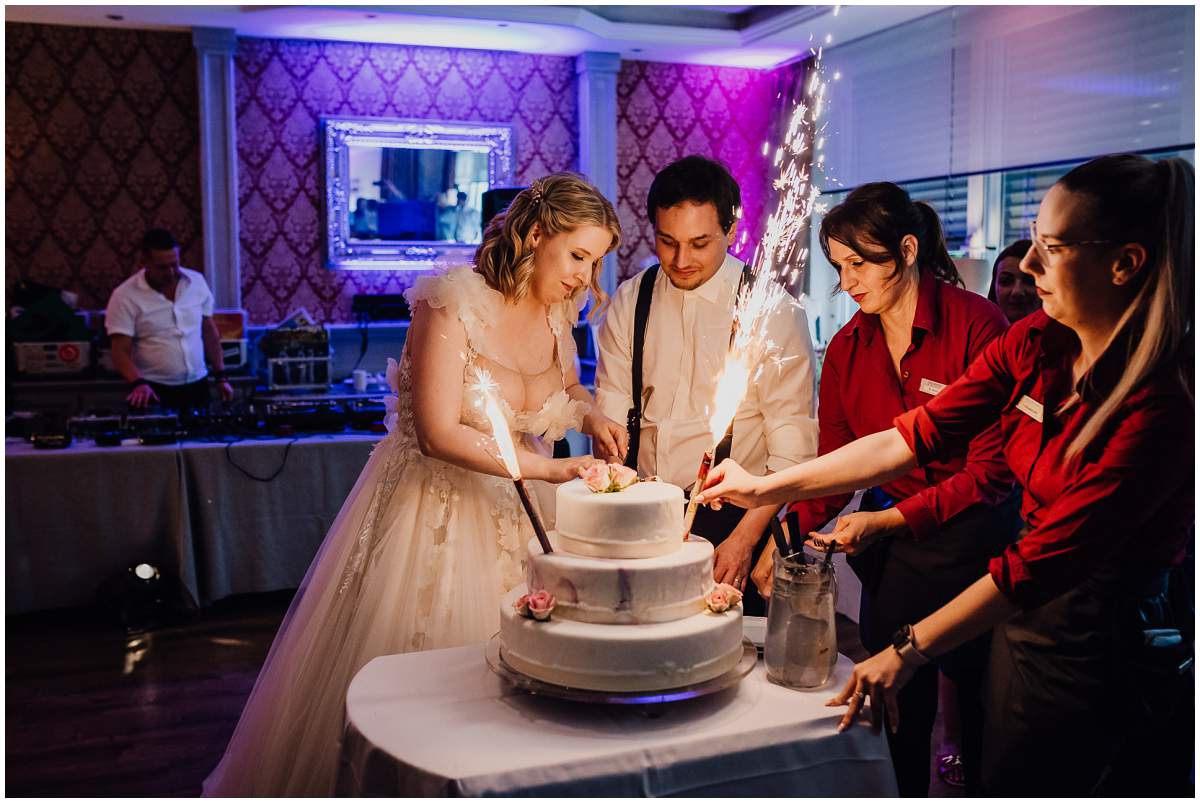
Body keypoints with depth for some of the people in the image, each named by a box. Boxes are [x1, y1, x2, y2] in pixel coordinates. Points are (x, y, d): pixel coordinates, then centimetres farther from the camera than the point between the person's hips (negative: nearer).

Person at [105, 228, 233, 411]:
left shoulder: (197, 281, 2)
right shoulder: (125, 296, -10)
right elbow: (121, 353, -12)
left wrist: (221, 376, 8)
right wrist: (137, 383, -29)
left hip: (197, 387, 4)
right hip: (154, 391, -3)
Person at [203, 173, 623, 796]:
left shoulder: (556, 312, 1)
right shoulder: (454, 300, -18)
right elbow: (439, 434, -24)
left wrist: (591, 417, -4)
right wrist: (549, 469, -26)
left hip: (514, 511, 6)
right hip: (432, 508, -5)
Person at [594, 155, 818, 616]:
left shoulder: (774, 313, -8)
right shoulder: (628, 303, 3)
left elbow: (792, 448, -8)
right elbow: (609, 419, 3)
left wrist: (744, 538, -15)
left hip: (732, 520, -2)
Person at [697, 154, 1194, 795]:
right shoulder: (1034, 344, -5)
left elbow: (1046, 558, -27)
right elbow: (913, 438, -3)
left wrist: (910, 650, -25)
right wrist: (765, 488, -5)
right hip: (1026, 606, 6)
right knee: (997, 774, 20)